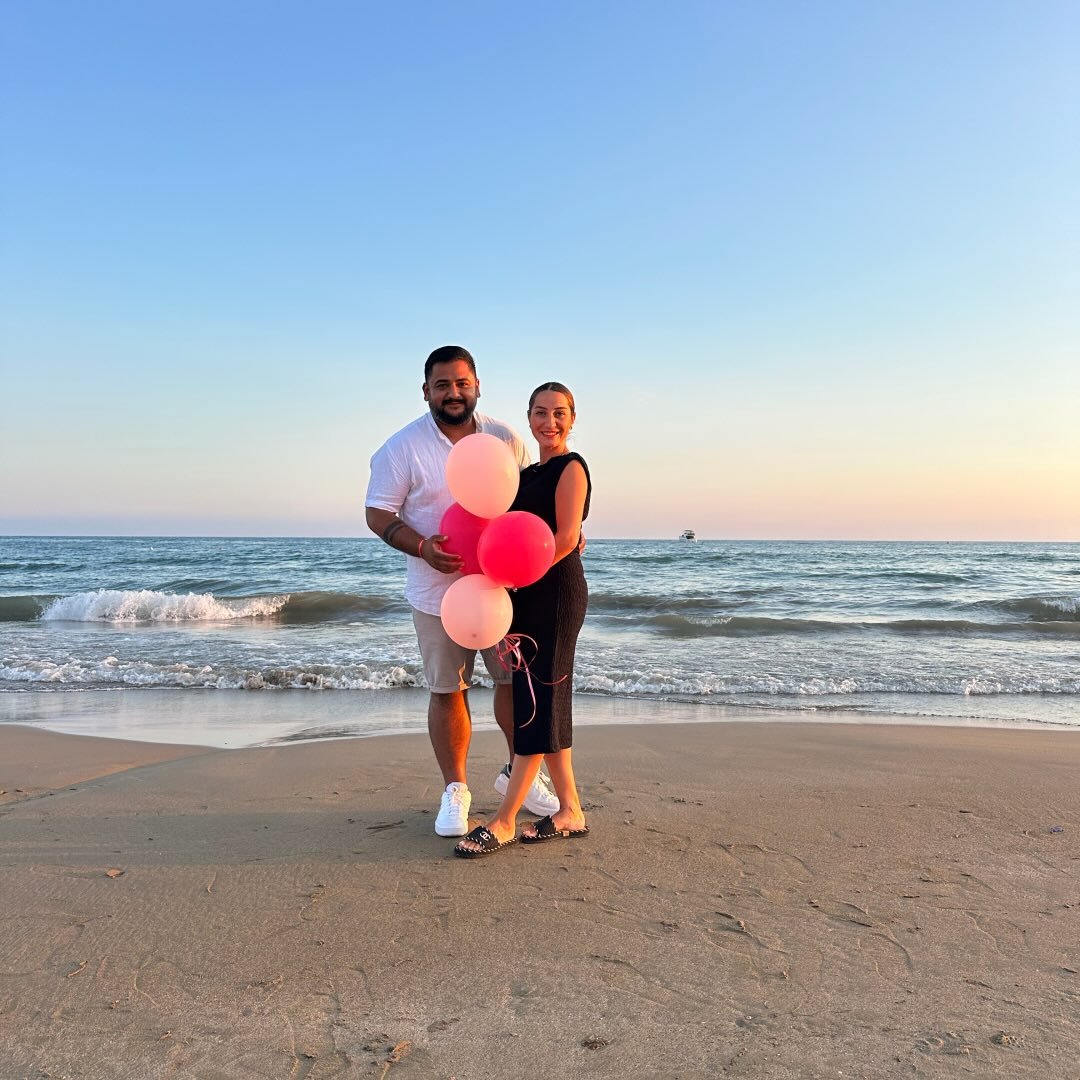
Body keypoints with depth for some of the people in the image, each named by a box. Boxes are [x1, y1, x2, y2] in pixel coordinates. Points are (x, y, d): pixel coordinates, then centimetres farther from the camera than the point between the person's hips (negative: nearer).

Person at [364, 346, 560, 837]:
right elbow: (377, 514, -6)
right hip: (438, 592, -2)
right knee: (447, 690, 7)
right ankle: (454, 790, 24)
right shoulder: (402, 448, -5)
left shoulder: (506, 440, 2)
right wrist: (423, 548, -22)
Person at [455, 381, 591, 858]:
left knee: (537, 699, -5)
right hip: (529, 595, 9)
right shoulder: (530, 472, 19)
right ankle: (570, 811, 17)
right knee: (543, 702, 9)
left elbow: (566, 538, -15)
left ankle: (504, 820, -1)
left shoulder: (571, 467, -6)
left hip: (556, 591, -9)